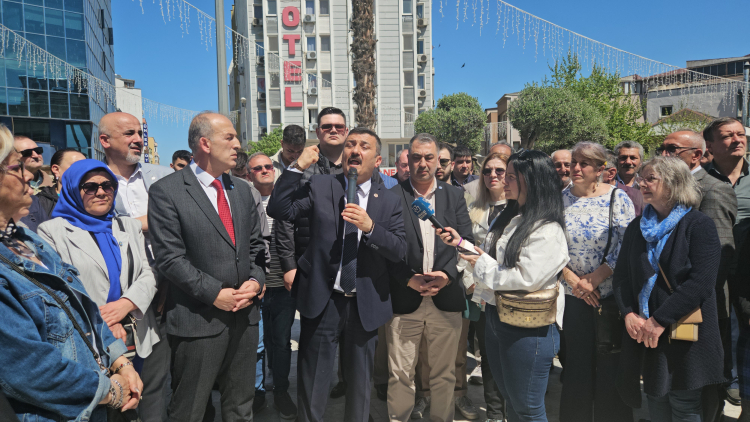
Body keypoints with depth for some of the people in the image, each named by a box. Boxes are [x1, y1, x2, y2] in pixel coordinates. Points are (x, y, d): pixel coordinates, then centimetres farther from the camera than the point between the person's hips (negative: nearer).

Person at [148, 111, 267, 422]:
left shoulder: (242, 190, 11)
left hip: (245, 314, 6)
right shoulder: (166, 192, -8)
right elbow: (169, 258, -14)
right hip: (199, 318, -5)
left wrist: (256, 280, -4)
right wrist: (214, 293, -16)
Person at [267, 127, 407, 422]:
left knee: (359, 384, 19)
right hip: (322, 301, -1)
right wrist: (298, 167, -16)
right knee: (312, 385, 12)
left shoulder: (389, 201, 3)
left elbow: (400, 251, -6)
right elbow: (279, 211, -11)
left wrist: (370, 227, -22)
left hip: (365, 306, 2)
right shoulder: (319, 186, -1)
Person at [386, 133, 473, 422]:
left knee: (444, 374, 15)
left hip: (445, 299, 2)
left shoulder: (454, 196, 9)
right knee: (400, 374, 7)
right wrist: (409, 279, -15)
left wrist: (447, 274, -13)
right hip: (403, 299, -2)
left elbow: (466, 241, 1)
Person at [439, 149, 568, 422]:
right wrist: (461, 243, 1)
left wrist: (482, 265, -14)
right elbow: (490, 257, 14)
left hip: (527, 328, -8)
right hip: (496, 317, 9)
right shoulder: (508, 217, 10)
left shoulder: (547, 230, -18)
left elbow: (526, 278, -25)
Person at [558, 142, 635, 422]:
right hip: (572, 295, 2)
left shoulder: (618, 198, -5)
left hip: (610, 294, -2)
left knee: (610, 365, 6)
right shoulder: (560, 198, 1)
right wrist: (572, 278, -8)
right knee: (576, 363, 11)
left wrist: (595, 278, -14)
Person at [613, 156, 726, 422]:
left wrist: (659, 320, -20)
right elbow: (621, 275, 8)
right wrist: (628, 313, -8)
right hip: (643, 333, 5)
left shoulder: (699, 225, -7)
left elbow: (701, 283, -18)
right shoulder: (638, 227, 10)